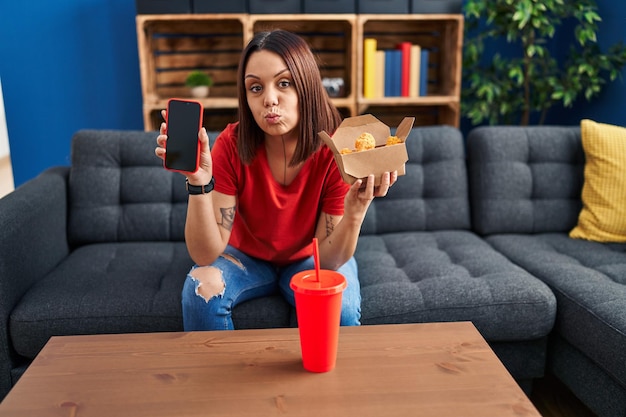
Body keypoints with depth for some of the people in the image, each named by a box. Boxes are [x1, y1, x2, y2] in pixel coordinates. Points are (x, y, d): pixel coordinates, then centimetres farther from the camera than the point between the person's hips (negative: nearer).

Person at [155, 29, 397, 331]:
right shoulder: (232, 144, -23)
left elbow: (328, 260, -21)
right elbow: (204, 255, -25)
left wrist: (355, 211, -40)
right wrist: (199, 181, -40)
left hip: (309, 259, 0)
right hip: (246, 256, 1)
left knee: (340, 308, -29)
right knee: (201, 287, -27)